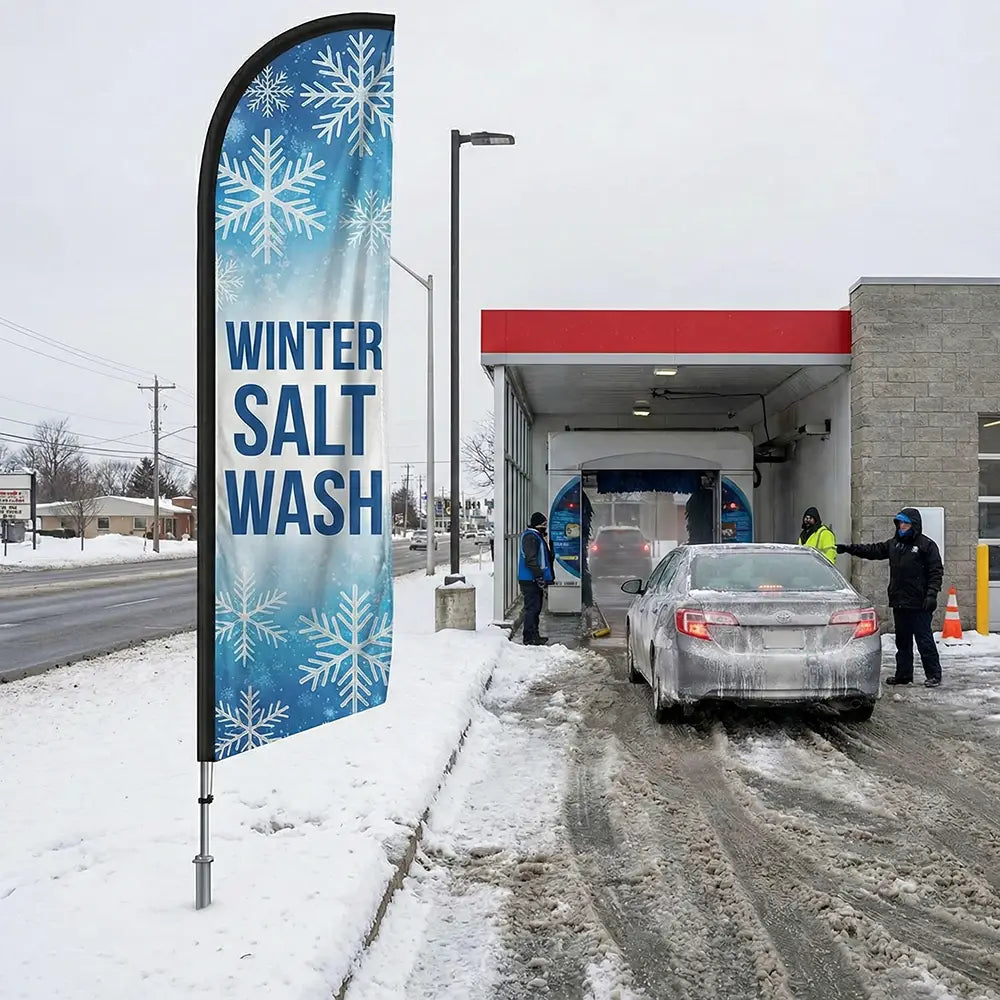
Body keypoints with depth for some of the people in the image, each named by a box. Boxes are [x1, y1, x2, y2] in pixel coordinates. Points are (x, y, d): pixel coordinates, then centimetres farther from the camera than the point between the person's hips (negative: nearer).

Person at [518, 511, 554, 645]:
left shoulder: (536, 536, 20)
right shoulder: (530, 537, -15)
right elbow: (531, 559, -22)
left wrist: (543, 577, 25)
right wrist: (539, 576, -23)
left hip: (534, 579, 11)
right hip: (530, 579, -11)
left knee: (535, 608, 15)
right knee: (532, 608, -9)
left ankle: (534, 635, 23)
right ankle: (529, 637, -7)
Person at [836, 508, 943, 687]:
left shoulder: (926, 545, -5)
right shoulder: (894, 544, 15)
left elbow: (936, 571, -8)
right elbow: (873, 550, 21)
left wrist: (931, 594, -18)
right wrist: (849, 549, 14)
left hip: (918, 604, -7)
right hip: (899, 602, 7)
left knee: (924, 640, -4)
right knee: (902, 641, 13)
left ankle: (934, 675, 4)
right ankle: (903, 674, 21)